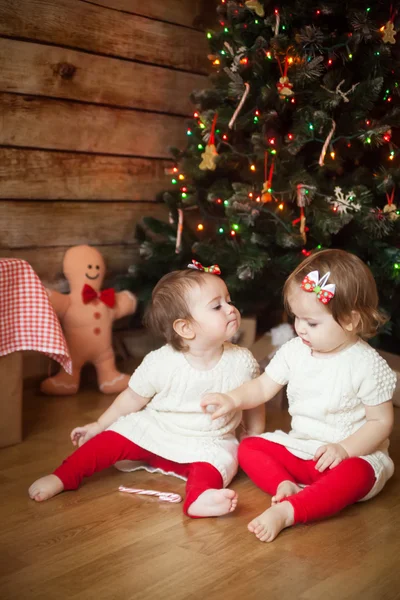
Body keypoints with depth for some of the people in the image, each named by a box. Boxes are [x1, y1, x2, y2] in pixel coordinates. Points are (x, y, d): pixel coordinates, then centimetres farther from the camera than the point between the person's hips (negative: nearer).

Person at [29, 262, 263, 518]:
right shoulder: (160, 363, -18)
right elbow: (133, 398, -3)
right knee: (113, 439, -15)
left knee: (219, 460, -30)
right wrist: (98, 426, 4)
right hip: (153, 431, 1)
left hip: (209, 444, 0)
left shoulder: (243, 362, -15)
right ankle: (63, 477, -3)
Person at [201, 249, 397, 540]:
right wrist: (233, 399, -18)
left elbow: (381, 421, -12)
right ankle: (285, 486, -27)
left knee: (355, 474, -38)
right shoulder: (294, 351, -3)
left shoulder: (367, 365, -16)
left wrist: (344, 448, -25)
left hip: (354, 453, -5)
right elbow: (263, 387, 1)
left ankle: (287, 511, -42)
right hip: (300, 447, 6)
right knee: (249, 448, -7)